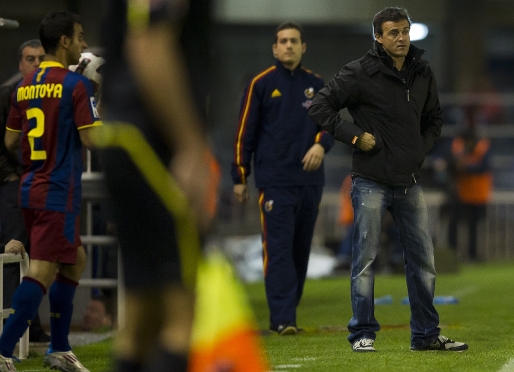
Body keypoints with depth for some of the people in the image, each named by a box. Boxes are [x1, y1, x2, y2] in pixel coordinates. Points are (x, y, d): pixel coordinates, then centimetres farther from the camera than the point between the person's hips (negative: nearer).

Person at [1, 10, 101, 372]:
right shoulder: (76, 84, -11)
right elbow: (91, 138, -16)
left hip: (30, 189, 9)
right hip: (59, 192, -9)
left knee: (76, 260, 21)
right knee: (43, 271, -8)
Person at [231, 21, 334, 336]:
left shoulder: (316, 85, 13)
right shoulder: (261, 84, 4)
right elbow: (245, 133, 4)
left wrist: (321, 144, -12)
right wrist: (240, 177, 2)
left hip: (310, 180, 4)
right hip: (275, 181, -4)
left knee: (301, 249, 7)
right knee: (279, 248, -12)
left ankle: (288, 313, 15)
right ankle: (283, 319, -16)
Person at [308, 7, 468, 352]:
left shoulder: (423, 73, 8)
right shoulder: (360, 73, -10)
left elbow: (434, 119, 23)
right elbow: (320, 106, -9)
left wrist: (420, 149, 7)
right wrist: (354, 136, -13)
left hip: (410, 181, 5)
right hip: (371, 181, -5)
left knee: (423, 259, 8)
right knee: (365, 259, -2)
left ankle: (426, 333, 16)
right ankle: (363, 333, 6)